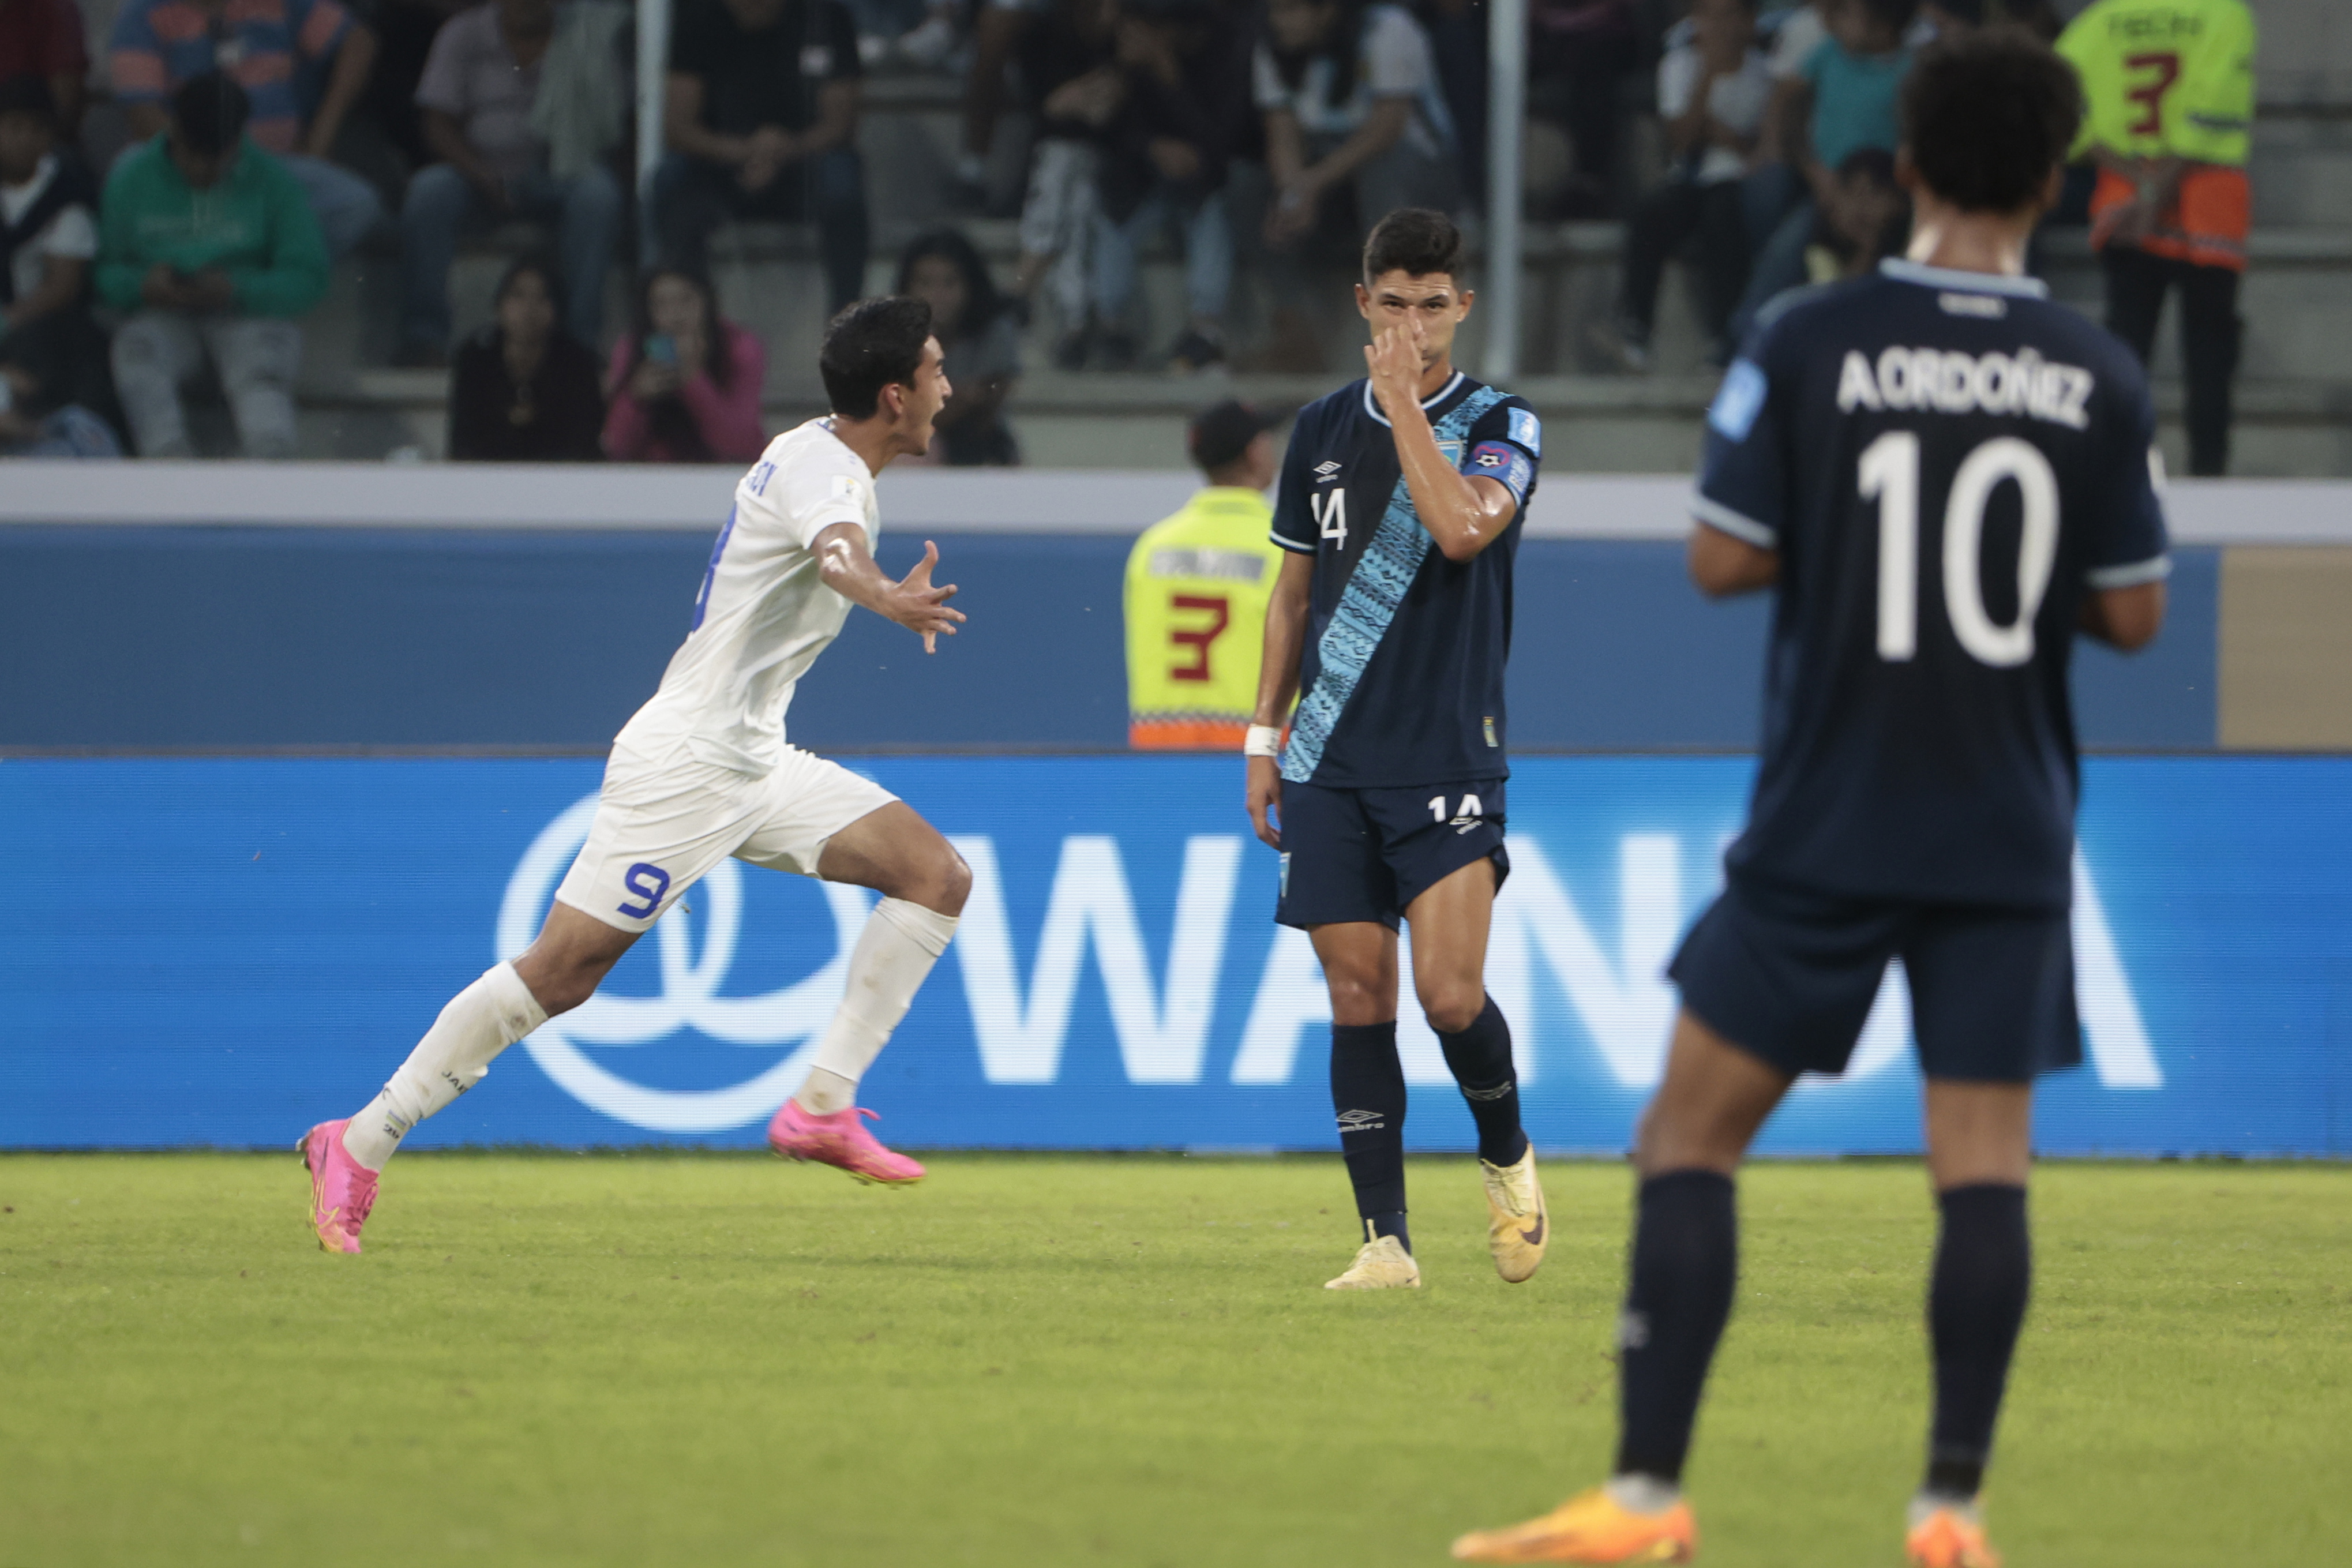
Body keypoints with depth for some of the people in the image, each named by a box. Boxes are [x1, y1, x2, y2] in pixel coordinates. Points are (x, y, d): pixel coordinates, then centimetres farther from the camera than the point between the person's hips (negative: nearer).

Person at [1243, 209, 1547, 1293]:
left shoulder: (1501, 424, -2)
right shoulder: (1323, 428, 11)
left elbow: (1463, 527, -22)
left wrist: (1403, 398, -16)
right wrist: (1264, 734, 13)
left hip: (1450, 758, -3)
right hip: (1329, 760, 4)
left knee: (1450, 994, -12)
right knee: (1358, 997, -1)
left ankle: (1507, 1156, 16)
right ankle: (1385, 1236, 2)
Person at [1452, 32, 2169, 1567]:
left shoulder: (1807, 346, -7)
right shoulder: (2101, 378, -2)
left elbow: (1723, 560, -6)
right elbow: (2134, 614, 2)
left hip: (1826, 825, -2)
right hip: (2009, 838, 2)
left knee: (1690, 1137, 5)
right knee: (1985, 1164, 5)